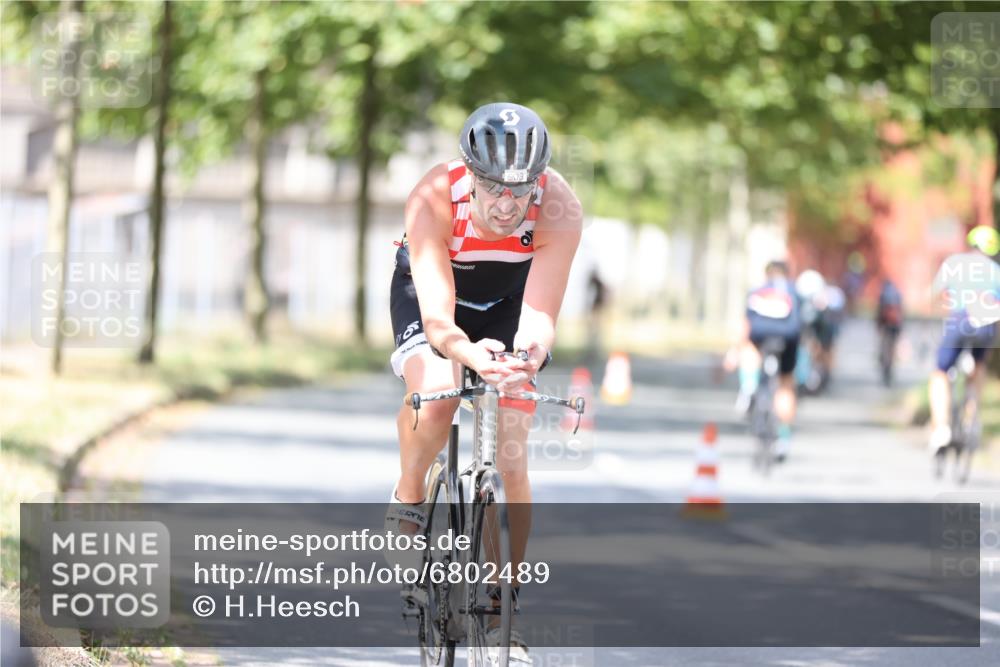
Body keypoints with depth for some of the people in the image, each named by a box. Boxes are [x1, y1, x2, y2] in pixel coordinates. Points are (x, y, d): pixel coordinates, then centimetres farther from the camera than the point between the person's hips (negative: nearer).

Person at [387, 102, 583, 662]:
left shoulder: (560, 210, -35)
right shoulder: (434, 200, -38)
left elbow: (540, 314, -37)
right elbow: (437, 318, -41)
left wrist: (530, 354, -60)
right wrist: (467, 352, -63)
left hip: (510, 298, 1)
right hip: (431, 287, -1)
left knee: (511, 459, -8)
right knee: (434, 401, -32)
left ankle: (505, 611, 4)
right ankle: (409, 500, 0)